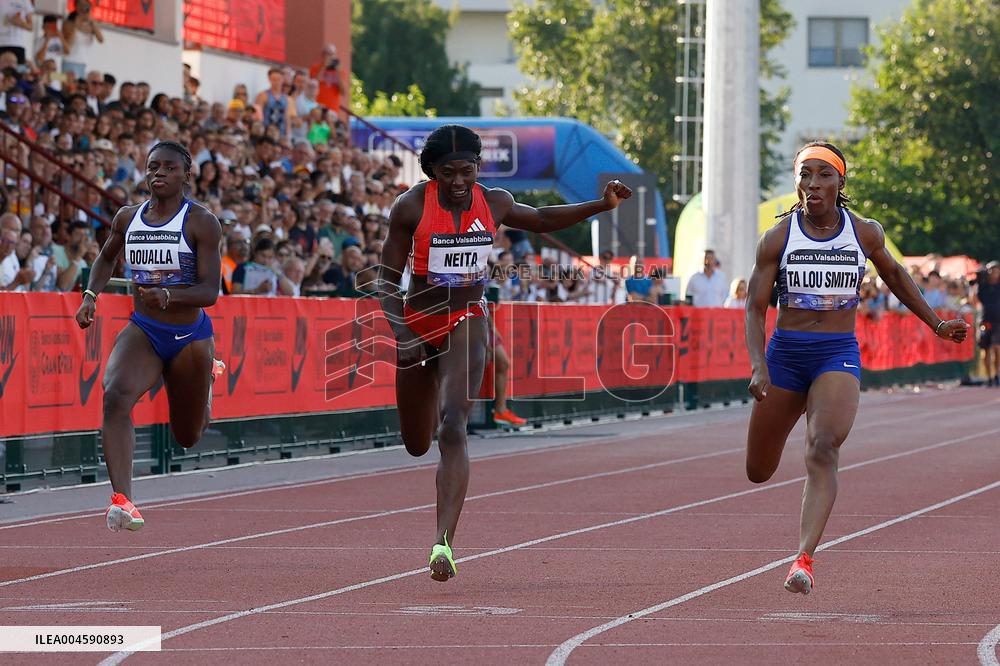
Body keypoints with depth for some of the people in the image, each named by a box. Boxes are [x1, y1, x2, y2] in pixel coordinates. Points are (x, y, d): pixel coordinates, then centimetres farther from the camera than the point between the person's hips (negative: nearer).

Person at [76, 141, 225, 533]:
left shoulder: (201, 223, -13)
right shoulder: (127, 218, 0)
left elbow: (210, 292, -19)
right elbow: (107, 257, 22)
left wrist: (168, 296, -37)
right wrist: (90, 296, 4)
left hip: (190, 336, -2)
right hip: (142, 331, 2)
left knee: (188, 437, 16)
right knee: (116, 394, -31)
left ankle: (208, 375, 52)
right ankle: (121, 500, -39)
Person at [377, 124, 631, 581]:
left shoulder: (493, 204, -1)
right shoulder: (411, 207, -11)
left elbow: (541, 220, 20)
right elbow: (387, 280, -6)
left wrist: (603, 205, 10)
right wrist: (400, 332, -20)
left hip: (467, 324, 0)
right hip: (417, 323, 0)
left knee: (452, 430, -21)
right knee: (416, 445, 13)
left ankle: (444, 543, -28)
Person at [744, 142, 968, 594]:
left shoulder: (865, 233, 1)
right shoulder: (777, 238, -3)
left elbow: (894, 274, 21)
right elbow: (755, 307, -4)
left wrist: (936, 324, 24)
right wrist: (758, 367, -19)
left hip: (839, 354, -1)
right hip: (785, 354, 1)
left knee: (823, 450, -27)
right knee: (758, 473, 10)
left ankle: (804, 559, -34)